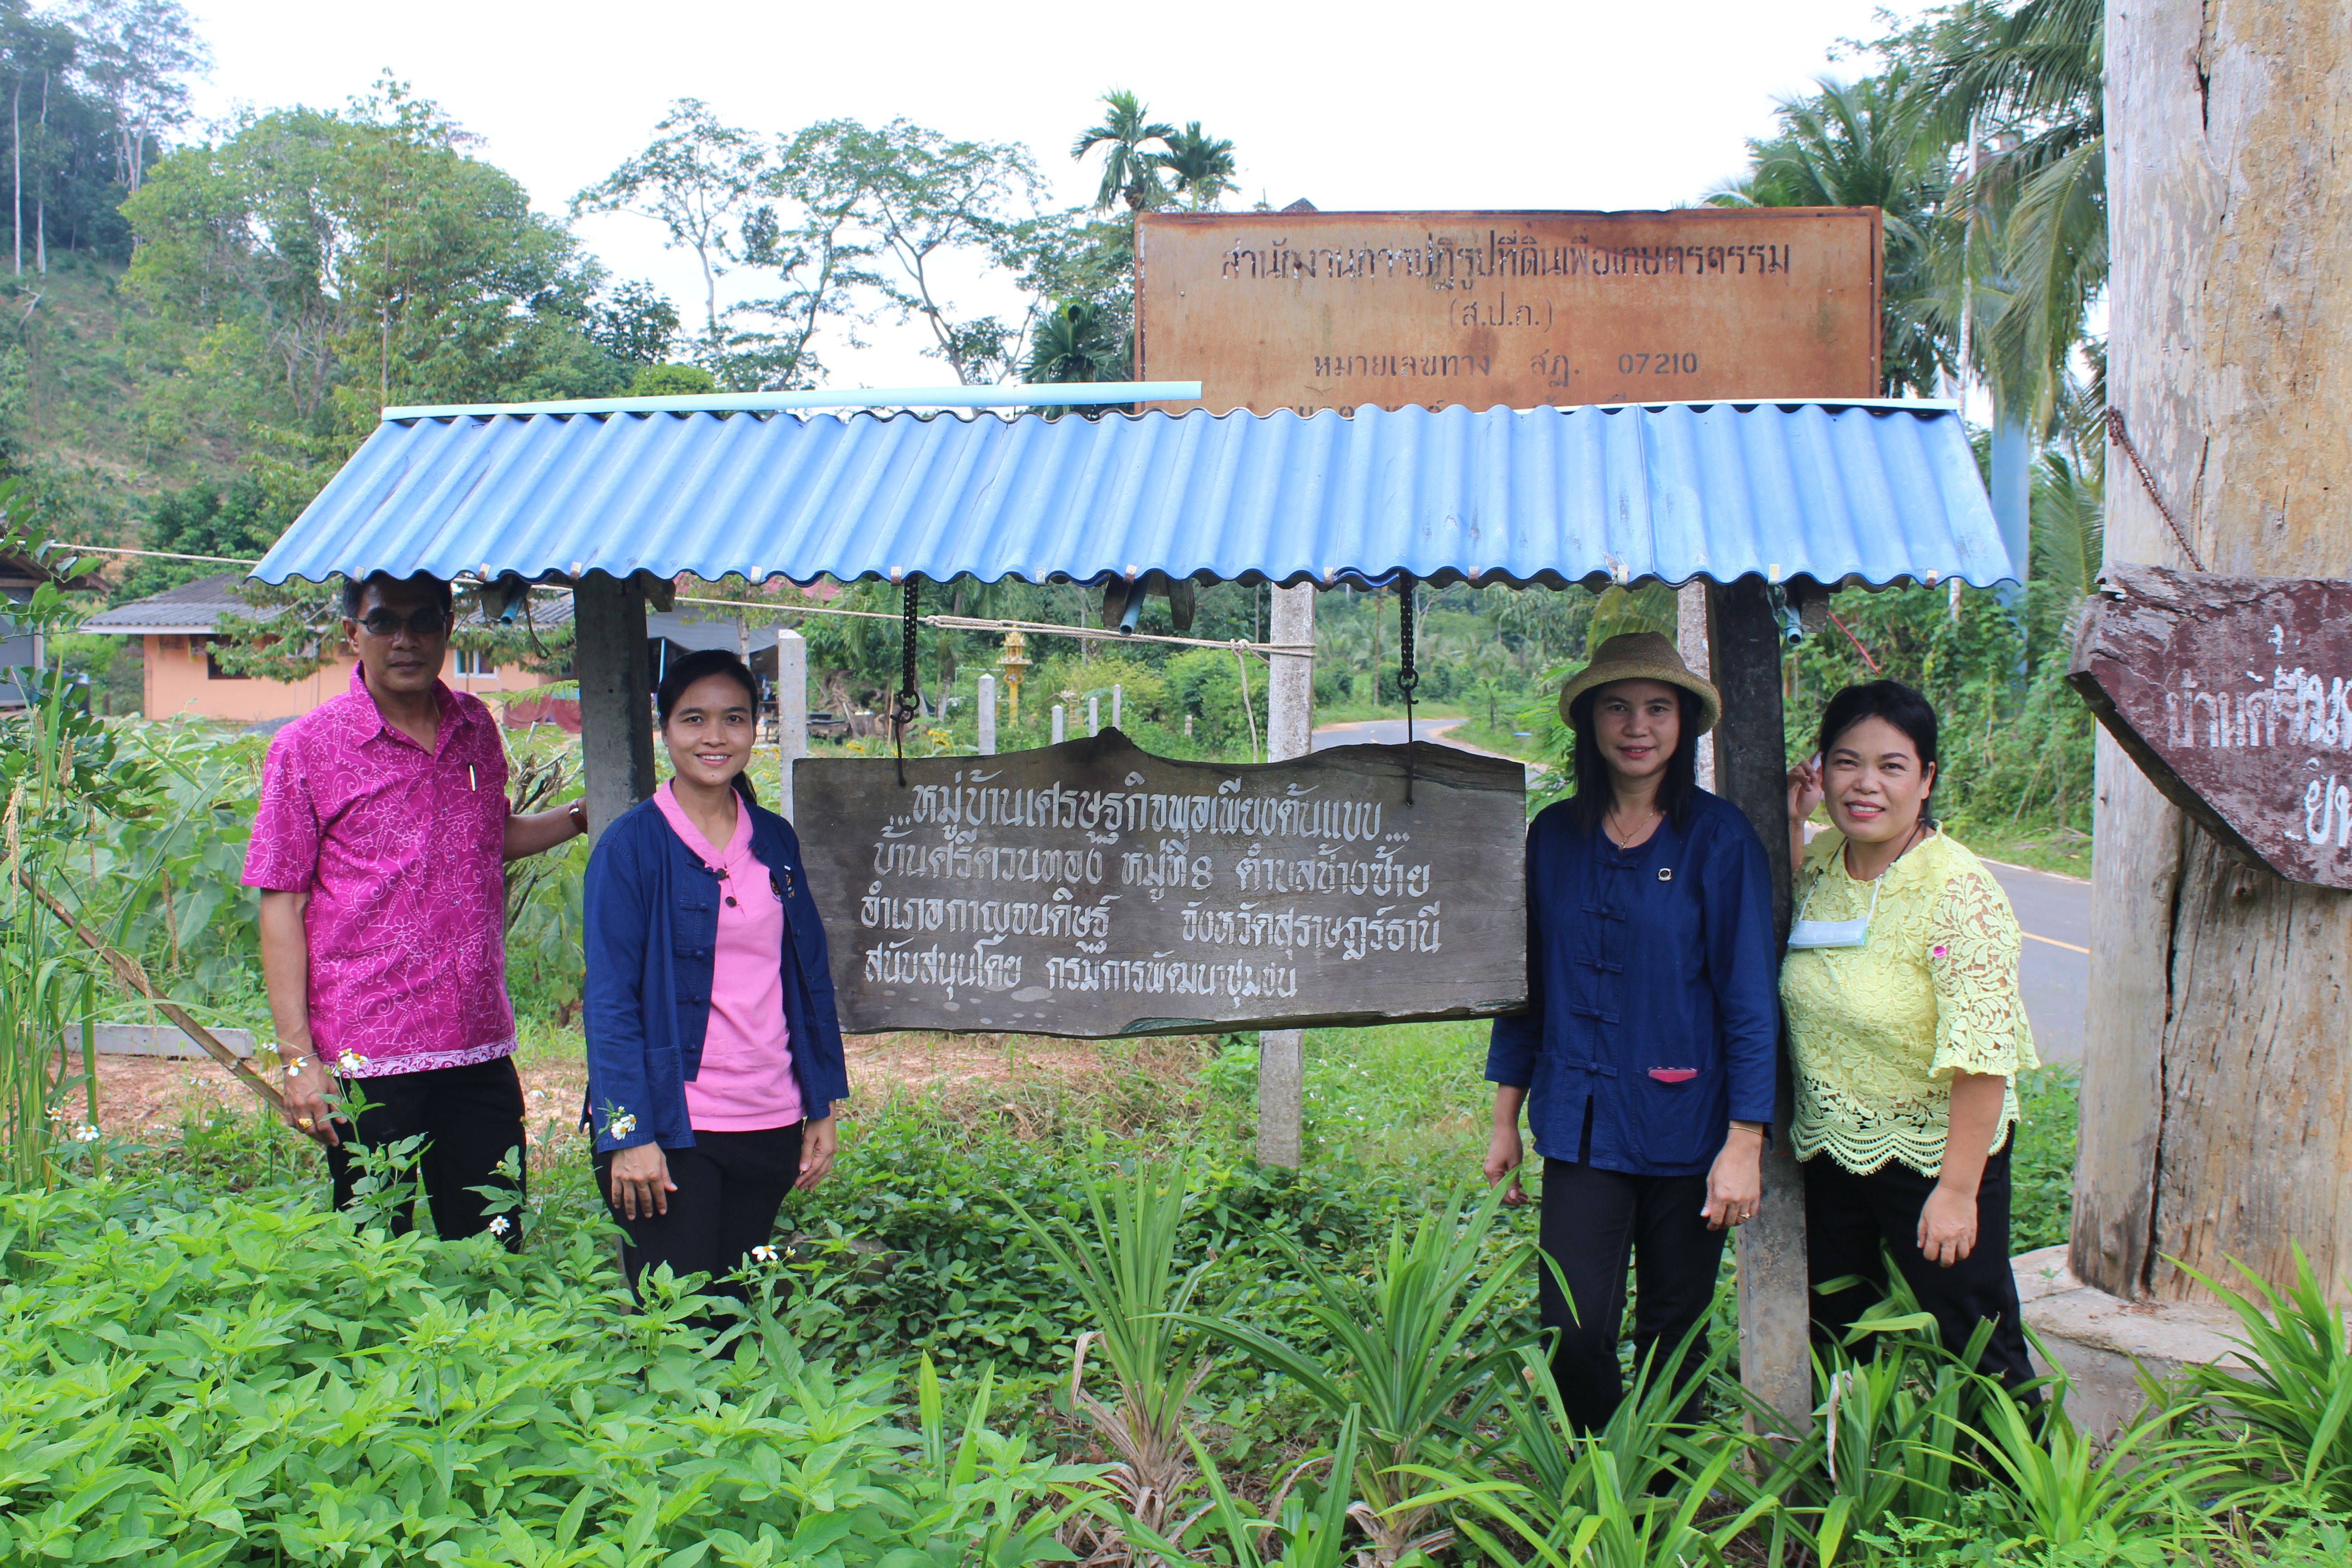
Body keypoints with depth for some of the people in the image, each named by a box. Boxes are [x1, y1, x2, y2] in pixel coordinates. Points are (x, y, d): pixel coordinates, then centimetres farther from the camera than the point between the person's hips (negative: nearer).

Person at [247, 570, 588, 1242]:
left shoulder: (477, 729, 8)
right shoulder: (307, 747, -4)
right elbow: (282, 908, -5)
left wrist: (585, 814, 10)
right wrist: (298, 1057, -10)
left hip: (481, 1046, 4)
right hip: (365, 1056, -4)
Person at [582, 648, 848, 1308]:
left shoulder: (775, 841, 9)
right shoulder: (633, 844, -6)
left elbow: (811, 980, 14)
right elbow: (610, 999, -8)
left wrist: (822, 1109, 10)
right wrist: (628, 1134, -13)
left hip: (769, 1127, 5)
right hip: (671, 1129, -5)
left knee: (737, 1309, 12)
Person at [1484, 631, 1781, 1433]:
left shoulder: (1719, 837, -5)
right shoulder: (1554, 835, 5)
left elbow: (1749, 997, -5)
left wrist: (1744, 1143, -9)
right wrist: (1506, 1120, 11)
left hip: (1684, 1127, -2)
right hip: (1580, 1125, 2)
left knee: (1674, 1337, 10)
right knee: (1572, 1330, -4)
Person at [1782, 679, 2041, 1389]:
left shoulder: (1959, 891, -21)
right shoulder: (1821, 861, -3)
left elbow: (1982, 1057, -23)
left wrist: (1957, 1190, -23)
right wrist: (1787, 823, 0)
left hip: (1934, 1149, -6)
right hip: (1830, 1146, 6)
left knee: (1976, 1347, 5)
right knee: (1830, 1338, 18)